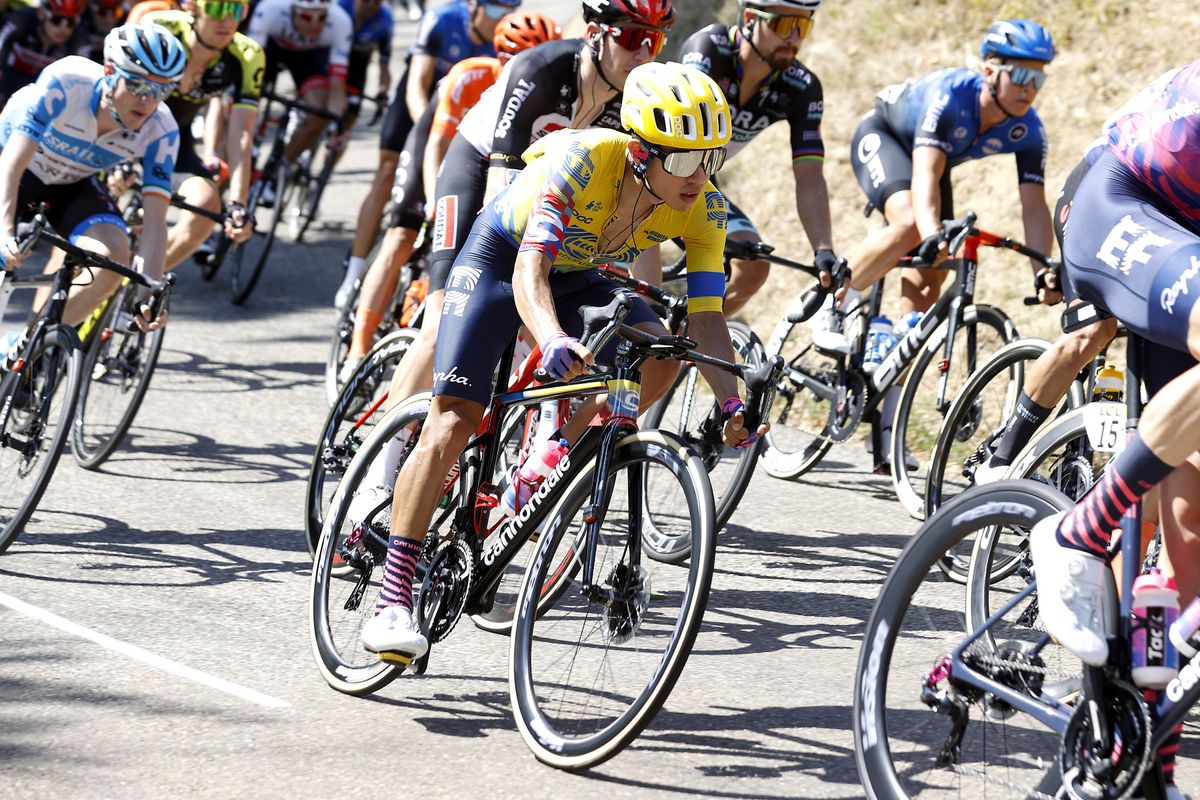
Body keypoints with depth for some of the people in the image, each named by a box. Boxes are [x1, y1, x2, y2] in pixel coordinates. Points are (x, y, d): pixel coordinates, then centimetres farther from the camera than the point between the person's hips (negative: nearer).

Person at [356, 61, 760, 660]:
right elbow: (530, 269, -46)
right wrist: (554, 340, -65)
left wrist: (731, 402, -39)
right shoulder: (582, 160, -37)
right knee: (453, 420, -15)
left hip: (578, 275, 5)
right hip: (501, 255, -5)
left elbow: (705, 315, -22)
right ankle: (392, 600, -13)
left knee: (658, 353, -23)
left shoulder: (704, 208, -23)